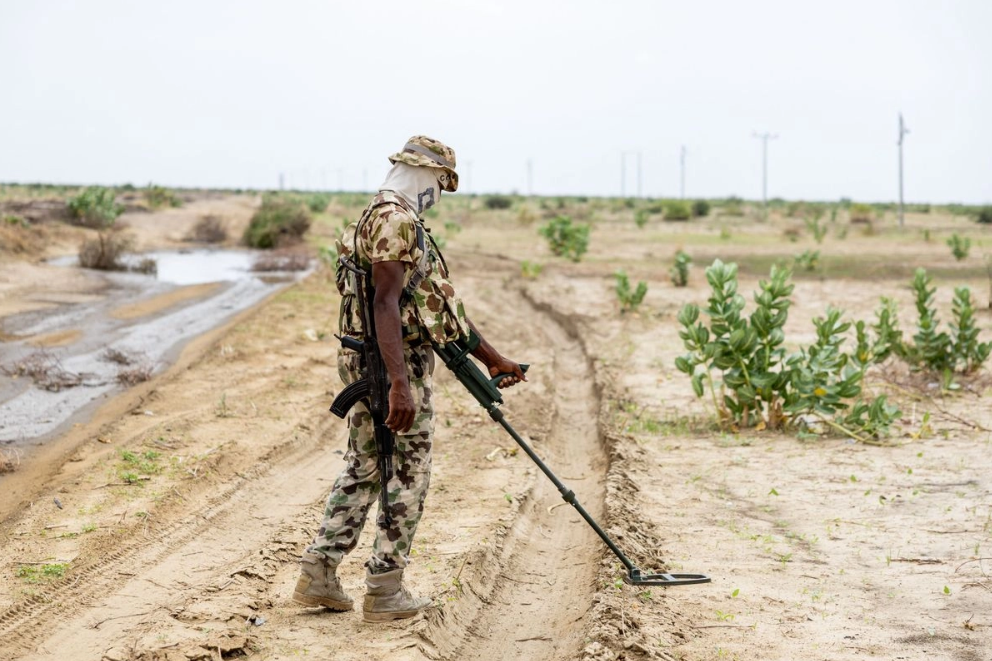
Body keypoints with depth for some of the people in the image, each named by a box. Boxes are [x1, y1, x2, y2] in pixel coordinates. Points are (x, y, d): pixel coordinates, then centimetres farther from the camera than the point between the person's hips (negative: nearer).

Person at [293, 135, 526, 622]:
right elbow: (386, 304, -25)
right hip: (396, 364, -10)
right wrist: (399, 384, -32)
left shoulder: (378, 217, 19)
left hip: (363, 363, 10)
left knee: (363, 469, 16)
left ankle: (318, 574, 18)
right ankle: (384, 591, 7)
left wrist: (491, 357, 22)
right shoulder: (396, 219, -15)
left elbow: (439, 301, 21)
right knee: (408, 477, 0)